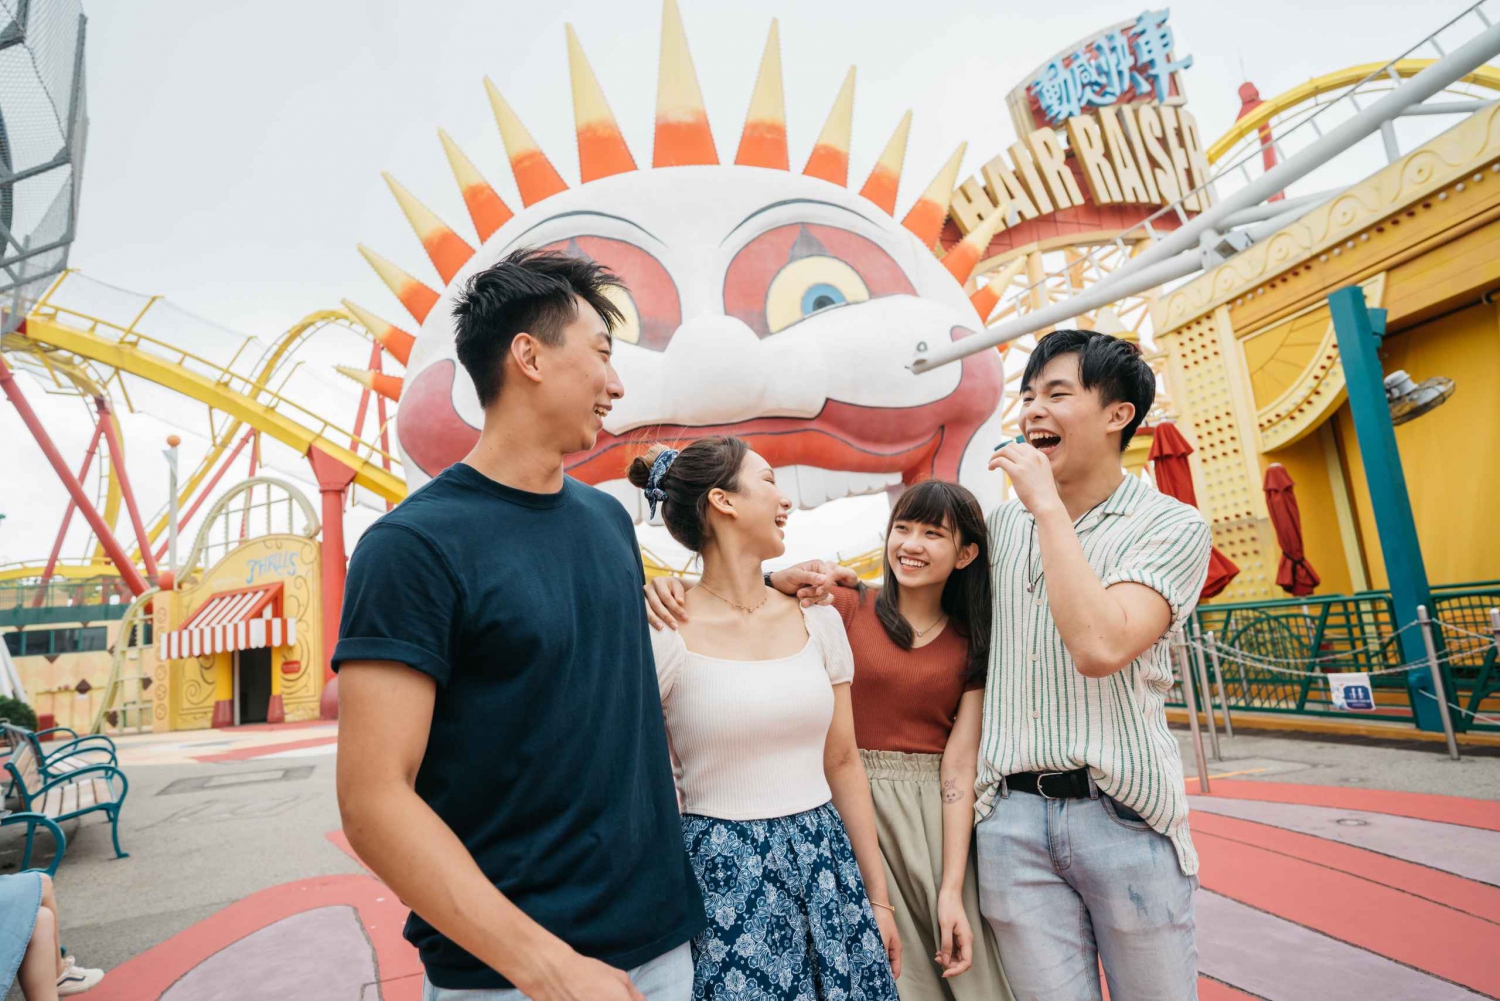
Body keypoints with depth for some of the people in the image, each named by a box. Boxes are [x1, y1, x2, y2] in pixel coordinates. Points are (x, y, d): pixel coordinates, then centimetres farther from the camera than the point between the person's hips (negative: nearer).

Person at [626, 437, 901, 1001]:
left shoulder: (817, 618, 2)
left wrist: (877, 897, 9)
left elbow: (842, 763, 7)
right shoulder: (662, 635, -13)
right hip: (722, 877, -4)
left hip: (826, 868, 4)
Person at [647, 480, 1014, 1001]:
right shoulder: (848, 606, -4)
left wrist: (952, 891, -8)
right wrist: (675, 583, -34)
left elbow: (959, 767, -3)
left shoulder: (971, 644, 3)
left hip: (940, 819, 2)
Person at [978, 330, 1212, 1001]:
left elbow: (1100, 648, -22)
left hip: (1122, 813, -3)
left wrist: (1048, 504, -17)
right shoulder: (1002, 523, 8)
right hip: (1011, 817, 3)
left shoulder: (1171, 526, -5)